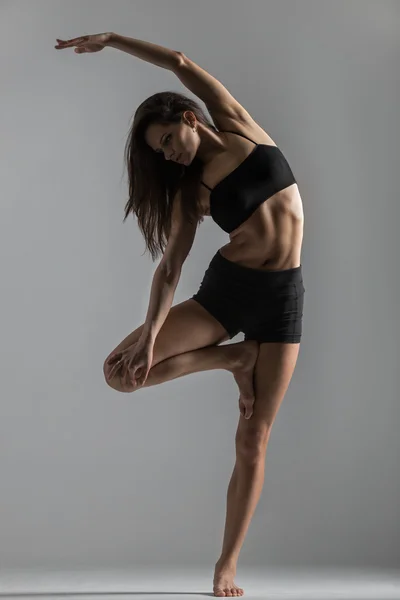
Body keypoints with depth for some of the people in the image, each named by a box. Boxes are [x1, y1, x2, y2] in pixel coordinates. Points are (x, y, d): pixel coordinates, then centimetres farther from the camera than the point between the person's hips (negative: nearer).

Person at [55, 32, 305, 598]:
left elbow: (181, 63, 5)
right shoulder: (191, 189, 3)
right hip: (225, 286, 2)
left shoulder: (240, 126, 4)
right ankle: (234, 358, 3)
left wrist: (110, 37, 7)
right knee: (119, 371, -12)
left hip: (282, 297, -2)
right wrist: (151, 333, -18)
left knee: (253, 439, -3)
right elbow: (170, 267, -4)